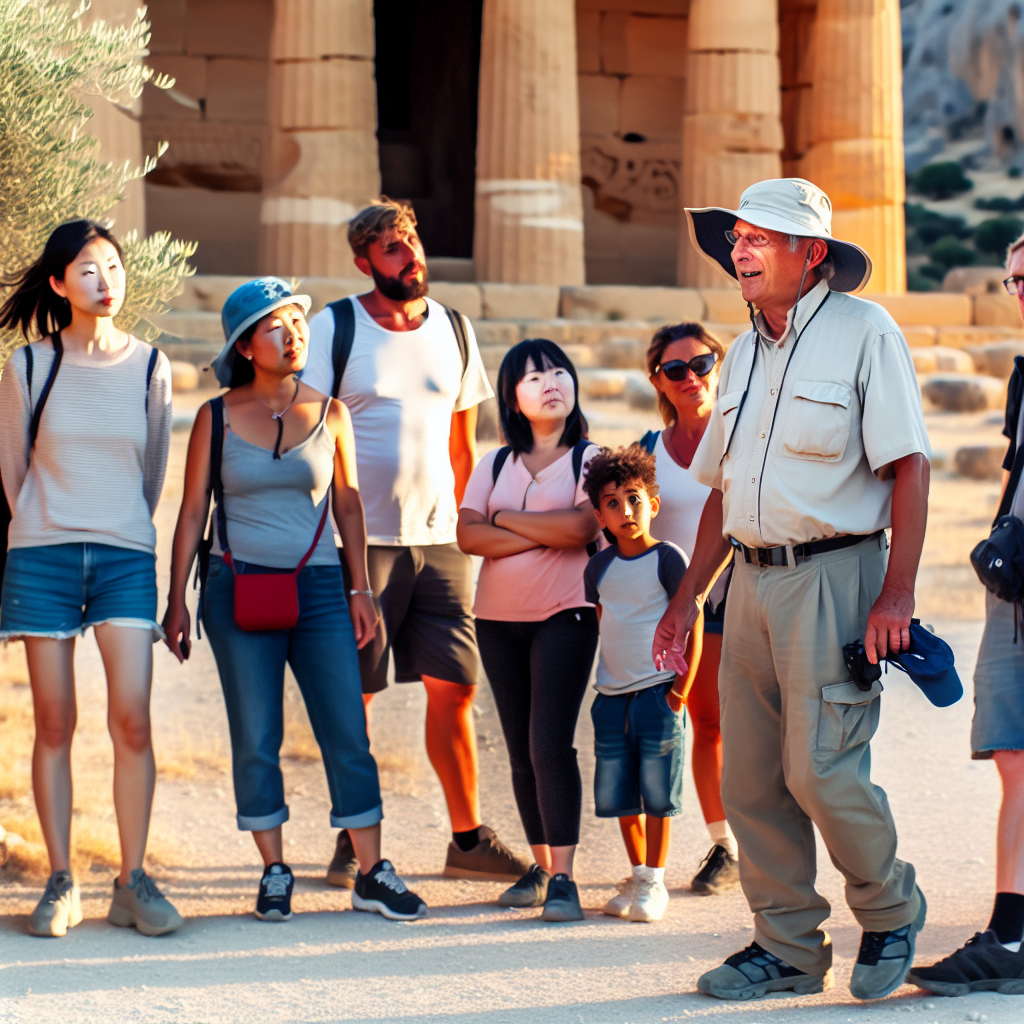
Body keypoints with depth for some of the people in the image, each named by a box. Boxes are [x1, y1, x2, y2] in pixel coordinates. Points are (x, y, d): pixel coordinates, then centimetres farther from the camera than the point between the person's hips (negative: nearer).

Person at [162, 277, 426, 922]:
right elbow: (193, 512, 5)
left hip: (318, 585, 1)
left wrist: (361, 589, 9)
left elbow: (348, 504, 12)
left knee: (348, 733, -2)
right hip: (238, 586, -1)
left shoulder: (329, 413, 5)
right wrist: (176, 600, 1)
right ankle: (275, 873, 12)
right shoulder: (218, 417, 1)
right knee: (255, 739, 1)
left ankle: (372, 875, 5)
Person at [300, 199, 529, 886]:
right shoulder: (334, 329, -2)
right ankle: (354, 841, 11)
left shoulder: (454, 330, 11)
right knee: (353, 695, 1)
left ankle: (469, 839, 10)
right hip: (360, 539, -3)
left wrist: (463, 522, 11)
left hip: (439, 539, 4)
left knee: (454, 686, 2)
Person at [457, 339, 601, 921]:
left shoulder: (590, 458, 0)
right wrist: (546, 534, -11)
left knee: (550, 742, -14)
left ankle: (563, 877, -13)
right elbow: (469, 535, -3)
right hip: (499, 618, 5)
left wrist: (507, 519, -6)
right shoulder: (495, 466, 11)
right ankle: (540, 867, 16)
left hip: (564, 616, -5)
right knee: (522, 751, 8)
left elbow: (581, 526, -16)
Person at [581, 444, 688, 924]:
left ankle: (654, 880, 7)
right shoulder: (599, 566, 8)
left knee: (657, 793, -1)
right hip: (612, 695, 5)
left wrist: (681, 686, -9)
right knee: (617, 793, 8)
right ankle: (637, 875, 21)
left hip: (657, 692, -5)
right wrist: (600, 683, 14)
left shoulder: (668, 559, -7)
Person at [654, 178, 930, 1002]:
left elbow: (909, 464, -10)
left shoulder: (864, 332, -4)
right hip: (753, 581, 7)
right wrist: (689, 596, 17)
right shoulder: (747, 351, 17)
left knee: (820, 770, -11)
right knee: (750, 779, 5)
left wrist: (897, 593, -17)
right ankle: (788, 948, 15)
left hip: (834, 575, -7)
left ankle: (891, 910, 13)